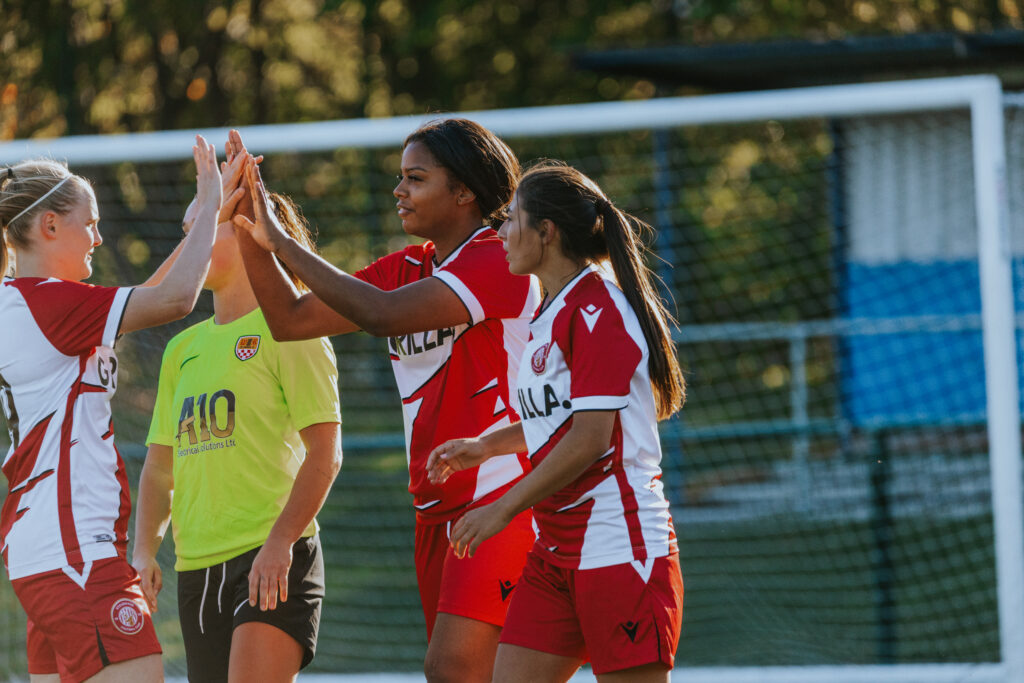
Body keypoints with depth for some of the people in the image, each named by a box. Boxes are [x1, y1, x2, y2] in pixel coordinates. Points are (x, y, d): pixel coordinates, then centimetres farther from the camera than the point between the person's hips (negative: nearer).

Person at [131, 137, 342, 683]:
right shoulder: (183, 348, 18)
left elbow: (324, 453, -9)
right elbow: (160, 465, 21)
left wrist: (280, 541, -18)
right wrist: (144, 550, 7)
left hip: (273, 561, -7)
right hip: (197, 570, 7)